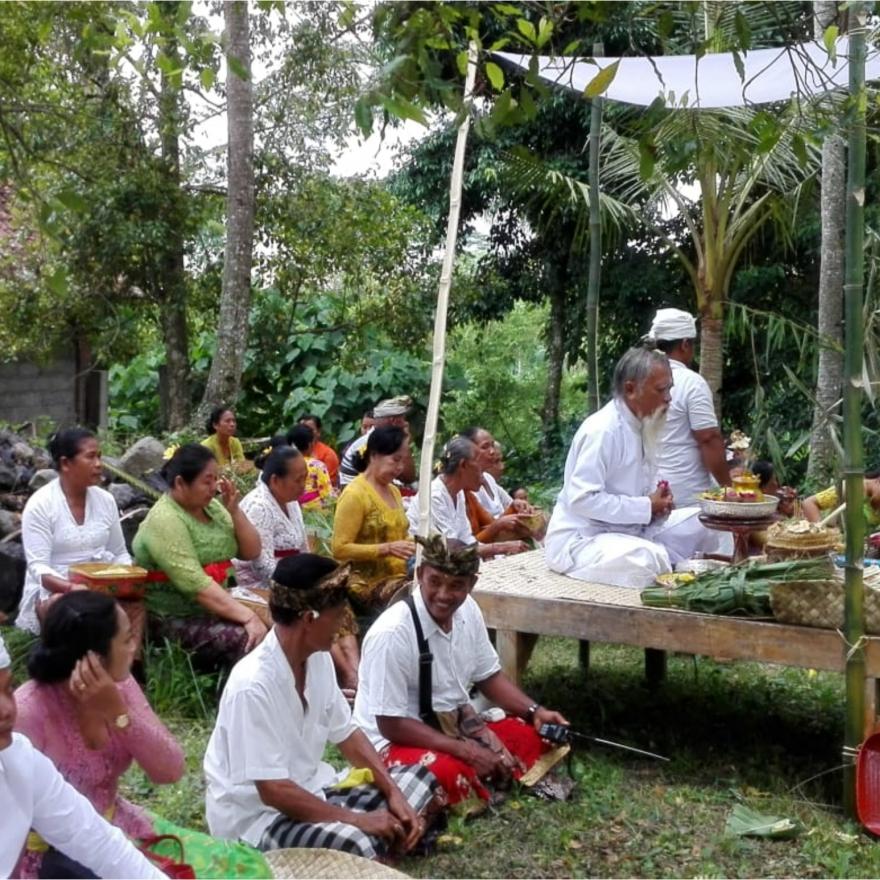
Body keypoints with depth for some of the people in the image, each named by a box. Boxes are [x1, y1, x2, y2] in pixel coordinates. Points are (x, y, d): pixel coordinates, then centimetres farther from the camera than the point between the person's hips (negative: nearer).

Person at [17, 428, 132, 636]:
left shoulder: (105, 500, 6)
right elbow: (38, 566, -14)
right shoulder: (40, 505, -9)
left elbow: (119, 553, 13)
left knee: (134, 604, -28)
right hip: (52, 590, -4)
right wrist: (72, 587, -32)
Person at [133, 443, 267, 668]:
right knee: (252, 641, -27)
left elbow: (251, 552, 8)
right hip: (172, 619, -7)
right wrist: (247, 617, -30)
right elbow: (195, 585, -25)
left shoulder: (212, 507, 6)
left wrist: (234, 510, -6)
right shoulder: (165, 521, -16)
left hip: (211, 610, 7)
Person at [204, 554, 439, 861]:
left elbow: (346, 734, 7)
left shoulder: (318, 659, -3)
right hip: (257, 816, -8)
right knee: (356, 845, -33)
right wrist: (357, 819, -23)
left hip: (311, 788, 9)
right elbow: (274, 791, -26)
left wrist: (395, 795, -5)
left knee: (419, 780, 6)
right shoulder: (253, 685, -28)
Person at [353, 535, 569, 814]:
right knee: (449, 772, -37)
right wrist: (465, 750, -26)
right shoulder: (391, 634, -28)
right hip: (395, 742, -7)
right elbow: (391, 724, -24)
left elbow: (488, 676, 11)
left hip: (454, 726, 8)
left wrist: (535, 711, -5)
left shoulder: (467, 611, -4)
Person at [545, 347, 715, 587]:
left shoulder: (642, 425, 8)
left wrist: (657, 504, -3)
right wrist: (646, 507, -19)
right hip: (581, 539, -9)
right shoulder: (603, 430, -20)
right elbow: (582, 499, -26)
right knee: (650, 558, -34)